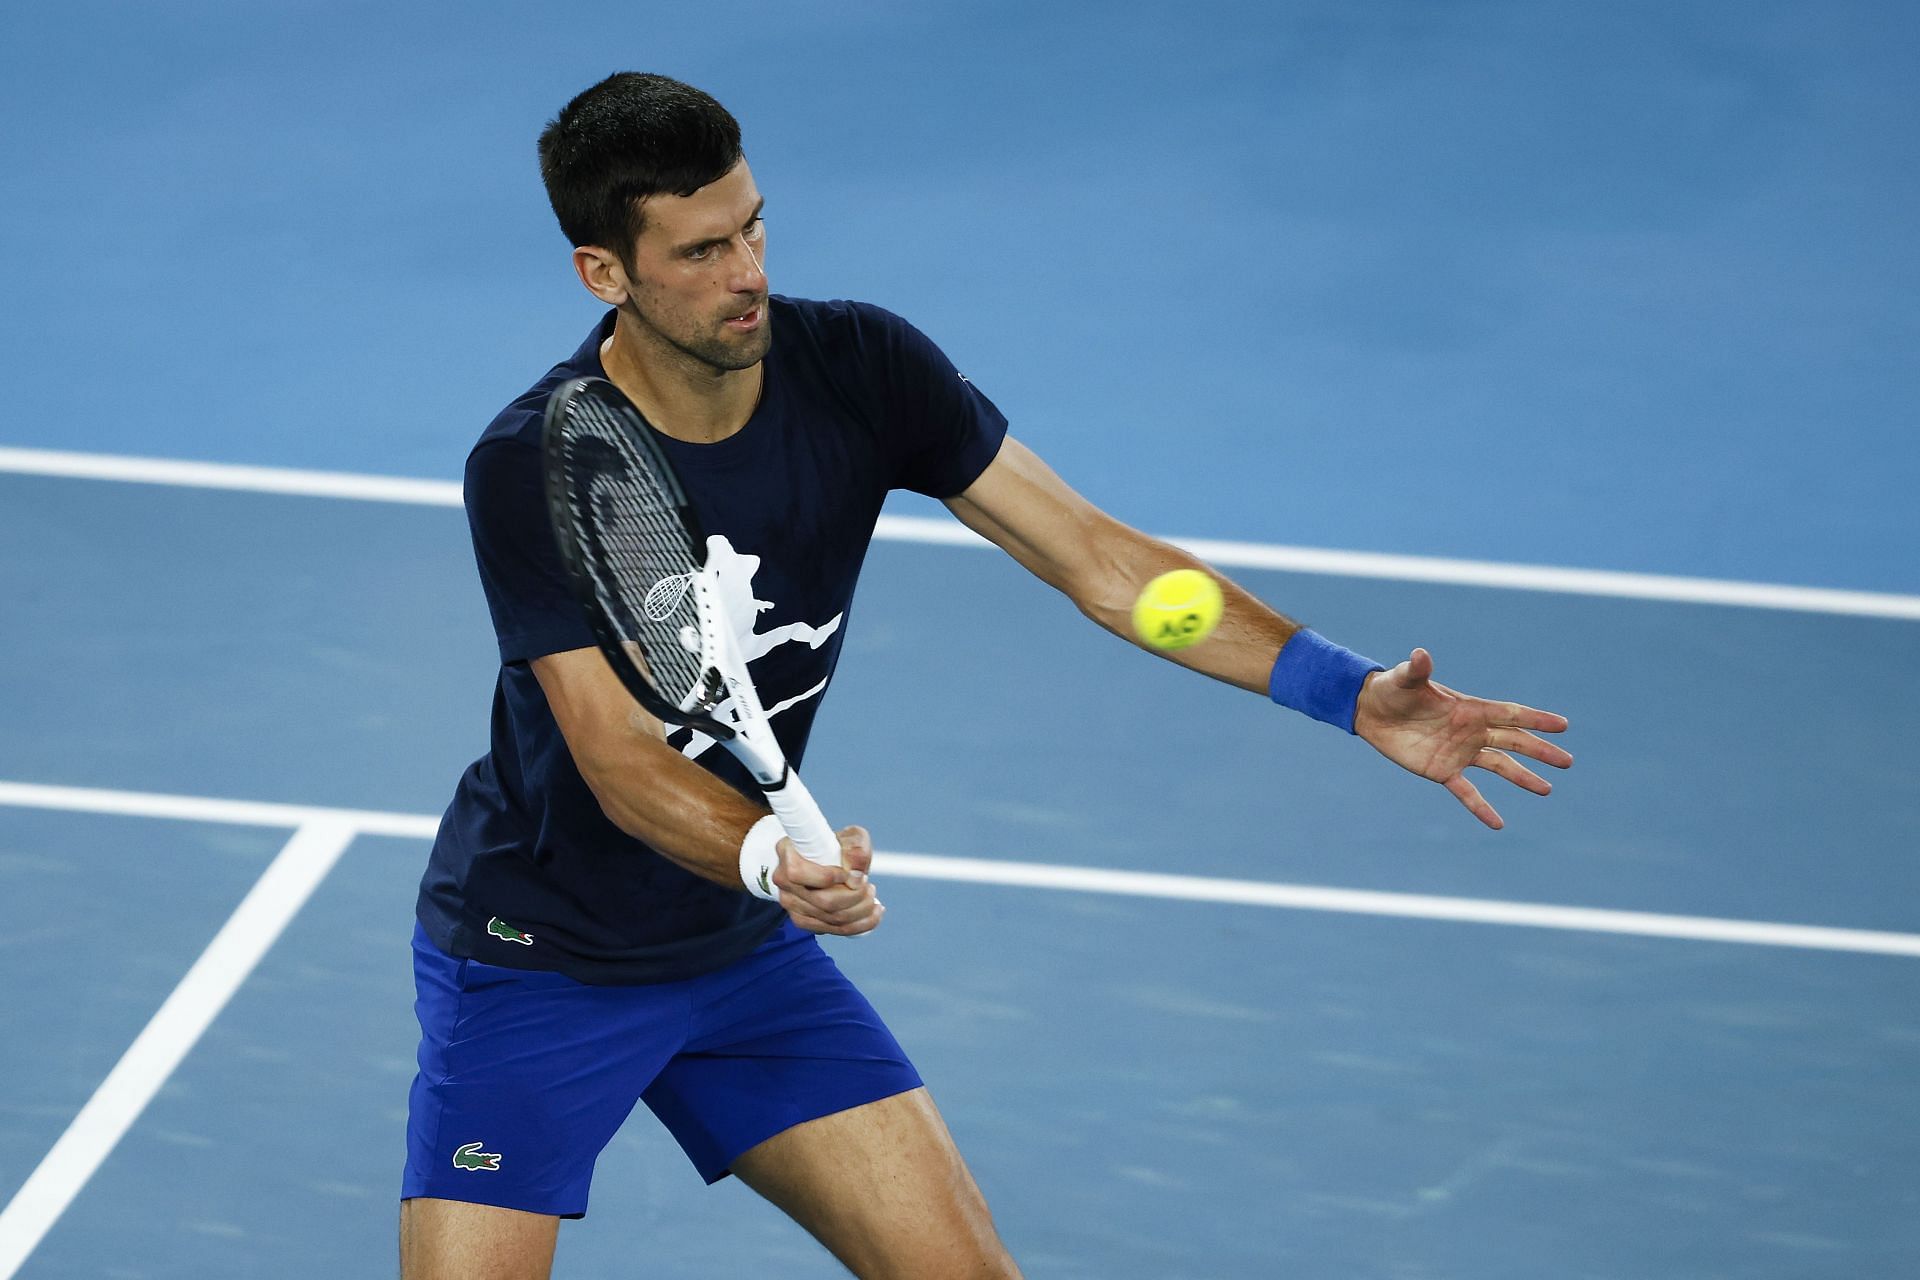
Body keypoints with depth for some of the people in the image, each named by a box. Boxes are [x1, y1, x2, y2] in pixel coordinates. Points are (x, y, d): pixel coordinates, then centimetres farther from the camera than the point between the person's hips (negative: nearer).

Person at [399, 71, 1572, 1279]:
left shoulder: (859, 368, -11)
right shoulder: (531, 468, -24)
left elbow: (1095, 557, -10)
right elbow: (622, 756, -28)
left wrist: (1354, 692, -20)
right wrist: (771, 856, -49)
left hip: (747, 951, 5)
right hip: (534, 960, -4)